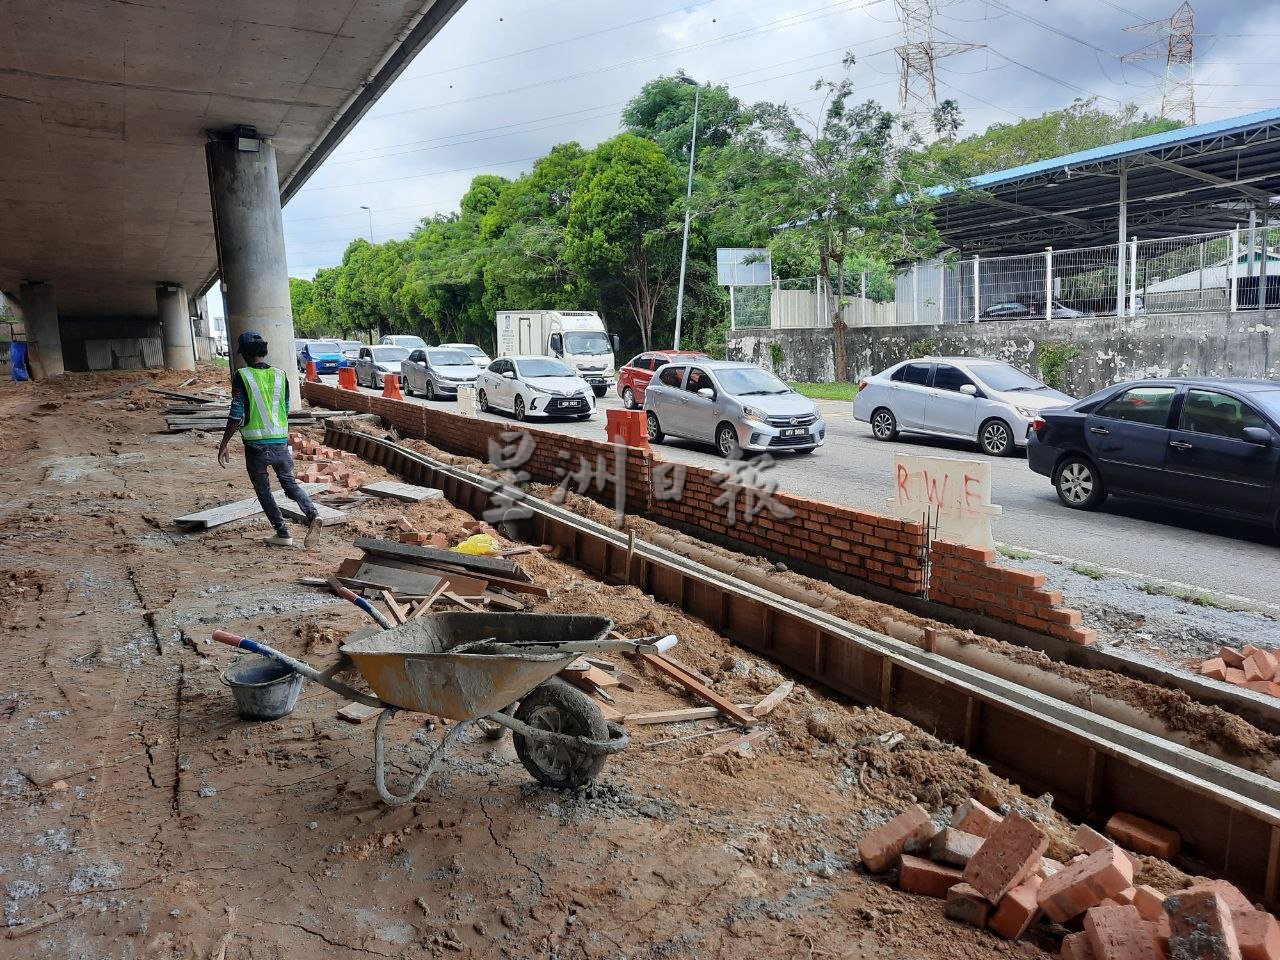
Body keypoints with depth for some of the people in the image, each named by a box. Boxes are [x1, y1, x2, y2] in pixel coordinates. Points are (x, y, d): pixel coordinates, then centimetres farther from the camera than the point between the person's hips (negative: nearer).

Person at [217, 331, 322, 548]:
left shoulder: (242, 376, -8)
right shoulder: (280, 375, 6)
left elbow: (237, 415, -11)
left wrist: (223, 445, -3)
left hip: (255, 444, -4)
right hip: (280, 441, 4)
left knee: (263, 489, 10)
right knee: (290, 482, 13)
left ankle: (283, 534, 8)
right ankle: (312, 515, -12)